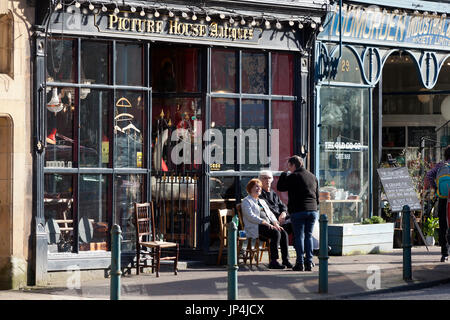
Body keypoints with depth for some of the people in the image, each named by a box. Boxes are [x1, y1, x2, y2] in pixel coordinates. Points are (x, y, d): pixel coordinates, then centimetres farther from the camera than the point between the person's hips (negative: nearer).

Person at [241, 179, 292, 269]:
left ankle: (285, 259, -20)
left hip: (268, 225, 7)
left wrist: (275, 223, 1)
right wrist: (265, 223, -19)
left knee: (284, 233, -20)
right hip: (255, 228, -7)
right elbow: (250, 216, -11)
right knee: (276, 233, -31)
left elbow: (270, 214, 23)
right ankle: (273, 261, -32)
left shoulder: (262, 201, 28)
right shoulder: (246, 201, 3)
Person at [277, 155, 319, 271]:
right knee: (308, 236, 9)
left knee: (299, 236, -1)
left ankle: (300, 263, -3)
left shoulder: (293, 177, -6)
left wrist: (284, 173, 8)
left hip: (298, 211, -5)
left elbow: (279, 187, 2)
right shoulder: (313, 177, 15)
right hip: (313, 210, 6)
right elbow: (317, 195, 18)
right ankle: (309, 262, 6)